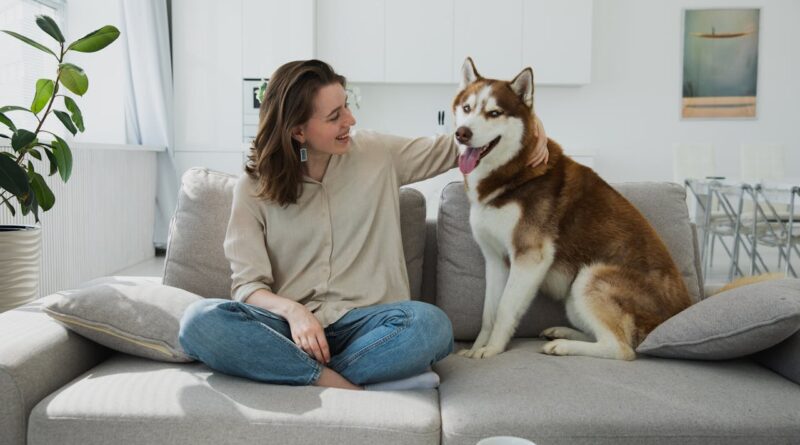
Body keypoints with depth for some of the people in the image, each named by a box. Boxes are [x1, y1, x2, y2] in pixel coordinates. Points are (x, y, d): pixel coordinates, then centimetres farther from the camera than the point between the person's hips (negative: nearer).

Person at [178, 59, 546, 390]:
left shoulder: (376, 153, 8)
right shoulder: (254, 187, 2)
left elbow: (450, 149, 20)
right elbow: (248, 284, -3)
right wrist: (293, 310, -24)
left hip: (362, 322, 1)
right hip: (291, 323, 0)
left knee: (430, 323, -32)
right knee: (200, 322, -30)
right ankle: (355, 386, -27)